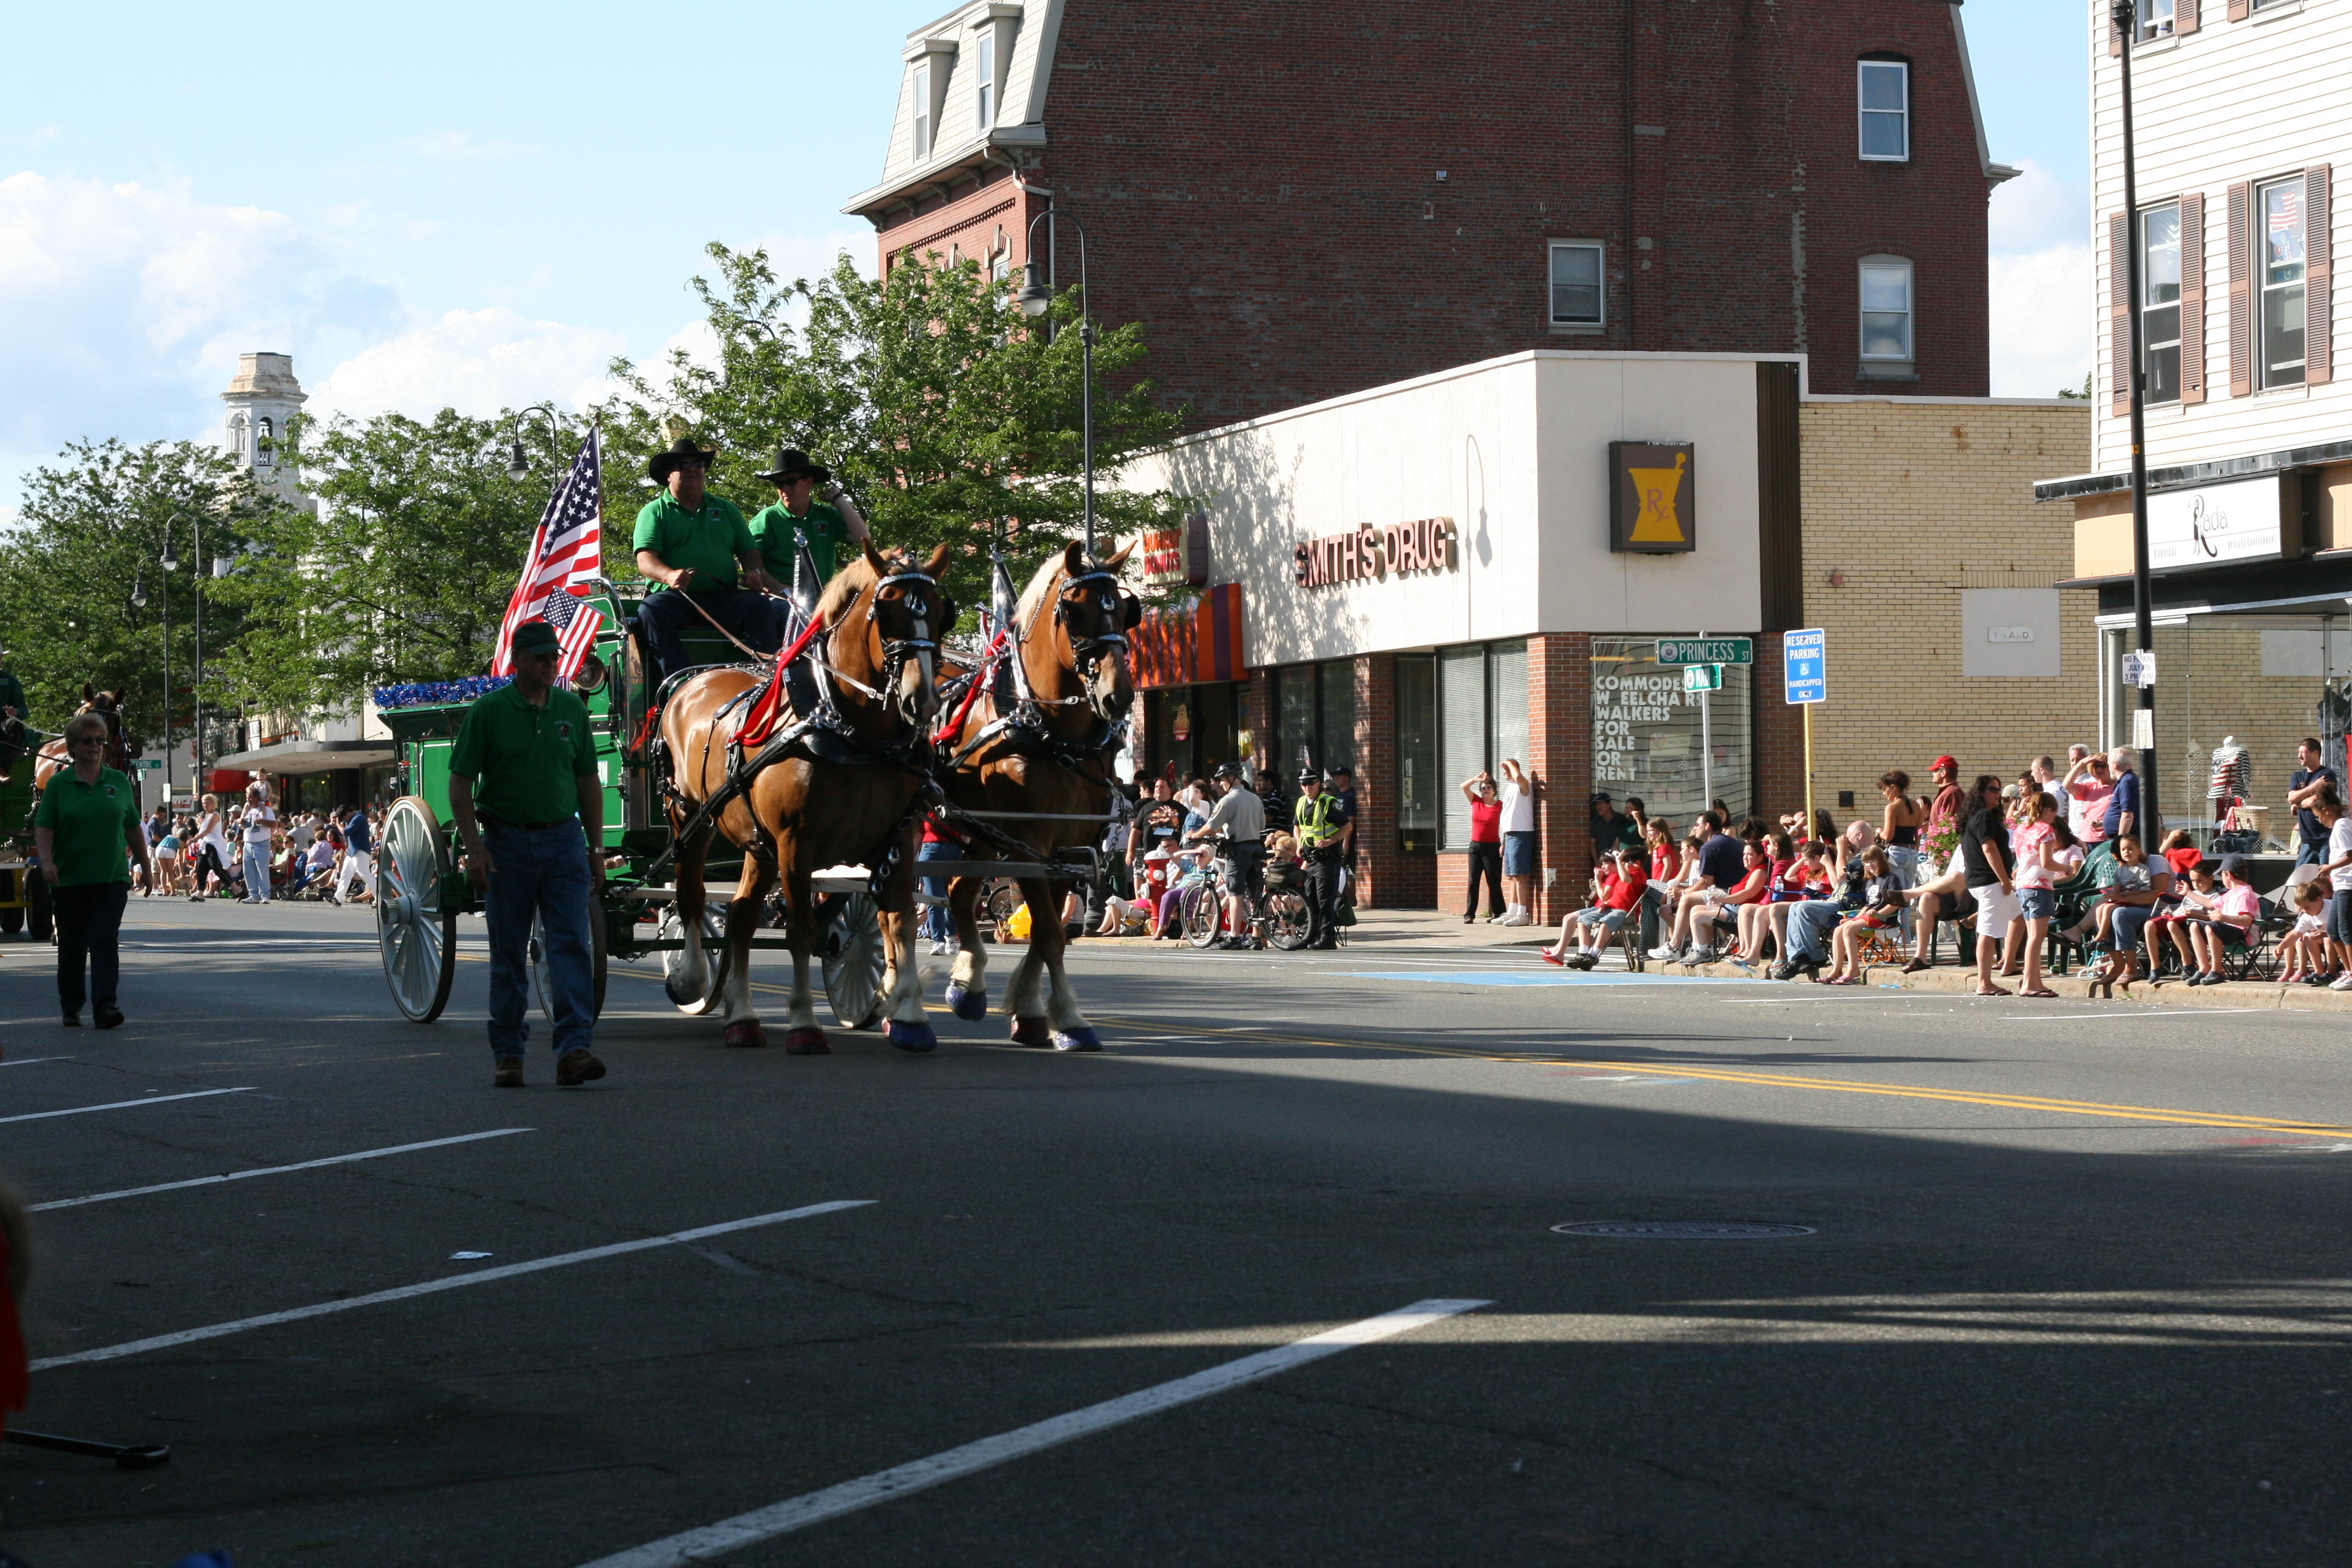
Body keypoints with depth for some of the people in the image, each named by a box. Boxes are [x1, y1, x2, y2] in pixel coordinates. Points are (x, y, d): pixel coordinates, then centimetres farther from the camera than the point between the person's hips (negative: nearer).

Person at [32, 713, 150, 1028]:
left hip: (112, 878, 1)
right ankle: (71, 1008, 21)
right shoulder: (58, 784, 2)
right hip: (69, 880, 0)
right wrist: (46, 860, -20)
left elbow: (133, 828, 15)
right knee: (72, 946, 8)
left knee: (105, 942, -10)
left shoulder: (119, 782, 8)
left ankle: (105, 1006, -17)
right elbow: (44, 826, -4)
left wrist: (145, 865, 18)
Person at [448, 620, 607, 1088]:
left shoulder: (572, 710, 8)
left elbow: (588, 782, 13)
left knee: (570, 945, -9)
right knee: (509, 955, 5)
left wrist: (596, 848, 10)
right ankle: (508, 1055, 14)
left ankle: (574, 1049, -14)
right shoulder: (488, 711, -3)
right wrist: (474, 848, -12)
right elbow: (460, 785, -4)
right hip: (507, 842, -2)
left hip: (564, 841, 2)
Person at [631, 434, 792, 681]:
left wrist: (754, 571, -5)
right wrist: (669, 575, -27)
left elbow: (748, 550, 20)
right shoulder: (655, 512, 11)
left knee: (760, 608, -27)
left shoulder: (726, 510, 23)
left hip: (724, 599, 2)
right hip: (676, 599, -2)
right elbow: (645, 558, -4)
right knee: (650, 611, -35)